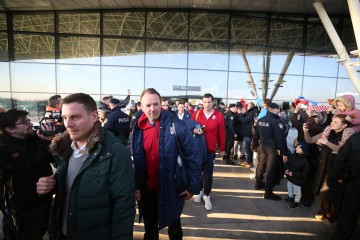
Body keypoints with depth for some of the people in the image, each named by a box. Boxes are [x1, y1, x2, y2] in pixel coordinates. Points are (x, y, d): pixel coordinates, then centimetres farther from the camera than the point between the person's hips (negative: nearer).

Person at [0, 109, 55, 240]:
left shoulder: (32, 138, 0)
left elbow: (52, 157, 2)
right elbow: (33, 167, -30)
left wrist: (48, 141, -14)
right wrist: (46, 142, -30)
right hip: (27, 204, -6)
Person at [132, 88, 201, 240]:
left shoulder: (176, 125, -17)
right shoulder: (138, 129, -4)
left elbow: (193, 156, -13)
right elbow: (136, 161, 4)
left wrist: (193, 186, -12)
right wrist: (136, 186, 0)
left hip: (171, 190, -3)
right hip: (147, 190, 4)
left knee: (174, 227, 22)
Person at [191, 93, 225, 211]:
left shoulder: (219, 115, -4)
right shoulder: (196, 114, -1)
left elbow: (221, 133, 2)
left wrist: (222, 148, 7)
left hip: (211, 150, -1)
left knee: (208, 174, 3)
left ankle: (206, 195, 20)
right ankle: (199, 191, 34)